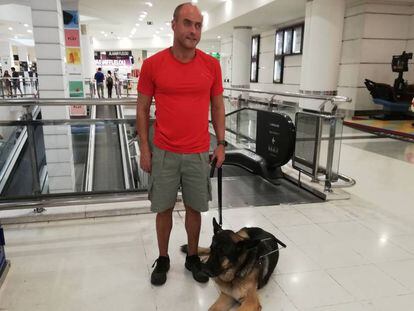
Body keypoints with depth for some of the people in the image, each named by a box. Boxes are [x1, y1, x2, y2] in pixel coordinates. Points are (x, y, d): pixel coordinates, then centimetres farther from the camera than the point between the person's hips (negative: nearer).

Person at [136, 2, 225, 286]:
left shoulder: (211, 65, -1)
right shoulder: (152, 64, -5)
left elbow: (218, 107, 8)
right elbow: (142, 109, 1)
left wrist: (221, 144, 4)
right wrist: (144, 150, -2)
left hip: (199, 153, 1)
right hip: (163, 153, -1)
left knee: (195, 208, 13)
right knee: (164, 208, 12)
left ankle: (193, 257, 34)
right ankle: (163, 259, 33)